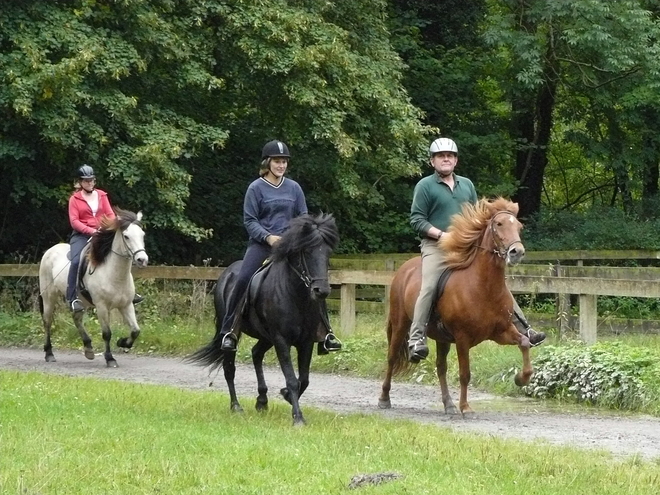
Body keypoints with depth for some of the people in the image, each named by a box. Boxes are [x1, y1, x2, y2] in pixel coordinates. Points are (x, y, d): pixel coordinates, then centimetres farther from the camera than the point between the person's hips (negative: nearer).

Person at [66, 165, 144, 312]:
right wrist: (91, 231, -20)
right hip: (82, 235, -4)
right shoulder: (75, 199, 1)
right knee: (76, 260, -28)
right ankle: (73, 298, -27)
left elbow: (110, 214, 8)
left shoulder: (101, 195, 13)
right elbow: (74, 221, -7)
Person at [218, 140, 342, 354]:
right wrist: (268, 237, -17)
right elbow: (249, 220, -3)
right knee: (243, 280, -23)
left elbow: (303, 217, 13)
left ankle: (325, 333, 1)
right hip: (261, 243, -3)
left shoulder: (294, 188, 10)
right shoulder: (256, 188, -1)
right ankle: (228, 332, -13)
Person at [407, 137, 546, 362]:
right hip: (436, 246, -5)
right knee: (428, 287, -26)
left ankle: (523, 329, 7)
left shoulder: (467, 184, 18)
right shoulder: (425, 186, 1)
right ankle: (416, 340, -29)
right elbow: (417, 220, -5)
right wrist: (441, 234, -17)